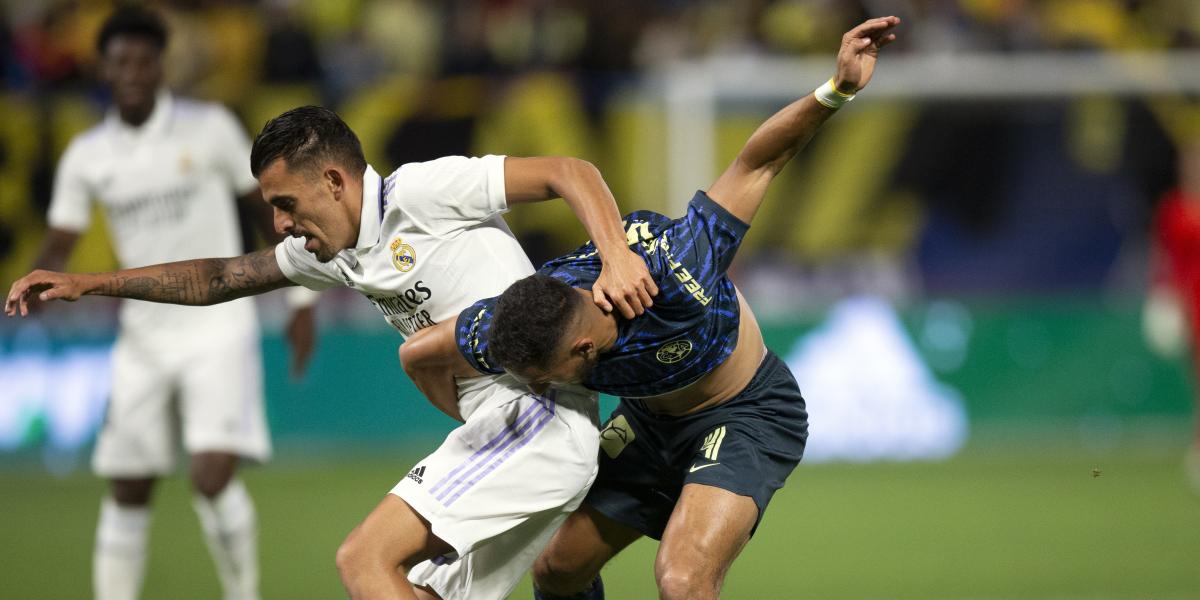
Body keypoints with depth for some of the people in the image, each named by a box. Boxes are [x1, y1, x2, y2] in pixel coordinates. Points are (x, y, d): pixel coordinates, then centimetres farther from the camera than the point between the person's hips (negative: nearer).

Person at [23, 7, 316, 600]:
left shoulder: (209, 128, -6)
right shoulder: (86, 156, 3)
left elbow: (268, 206, 2)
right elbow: (58, 244, 3)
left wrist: (303, 299, 2)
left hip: (218, 330, -4)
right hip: (144, 338, 4)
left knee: (213, 477, -18)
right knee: (128, 491, 6)